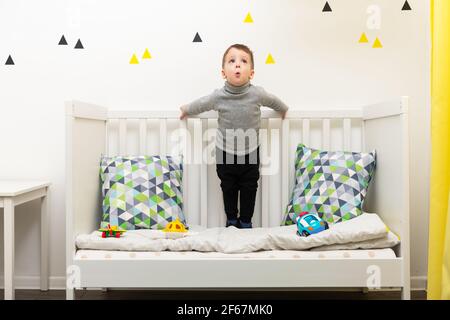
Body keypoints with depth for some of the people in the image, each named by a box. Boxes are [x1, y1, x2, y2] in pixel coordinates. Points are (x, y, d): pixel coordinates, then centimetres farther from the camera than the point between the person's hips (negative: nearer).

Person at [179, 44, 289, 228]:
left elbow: (274, 102, 2)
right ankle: (231, 220, 36)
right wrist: (186, 110, 18)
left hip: (250, 152, 0)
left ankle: (245, 221, 32)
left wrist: (283, 110, 21)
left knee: (249, 189, 13)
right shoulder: (218, 97, -20)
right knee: (228, 188, 16)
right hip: (225, 152, 0)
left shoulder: (257, 94, -20)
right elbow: (199, 105, 0)